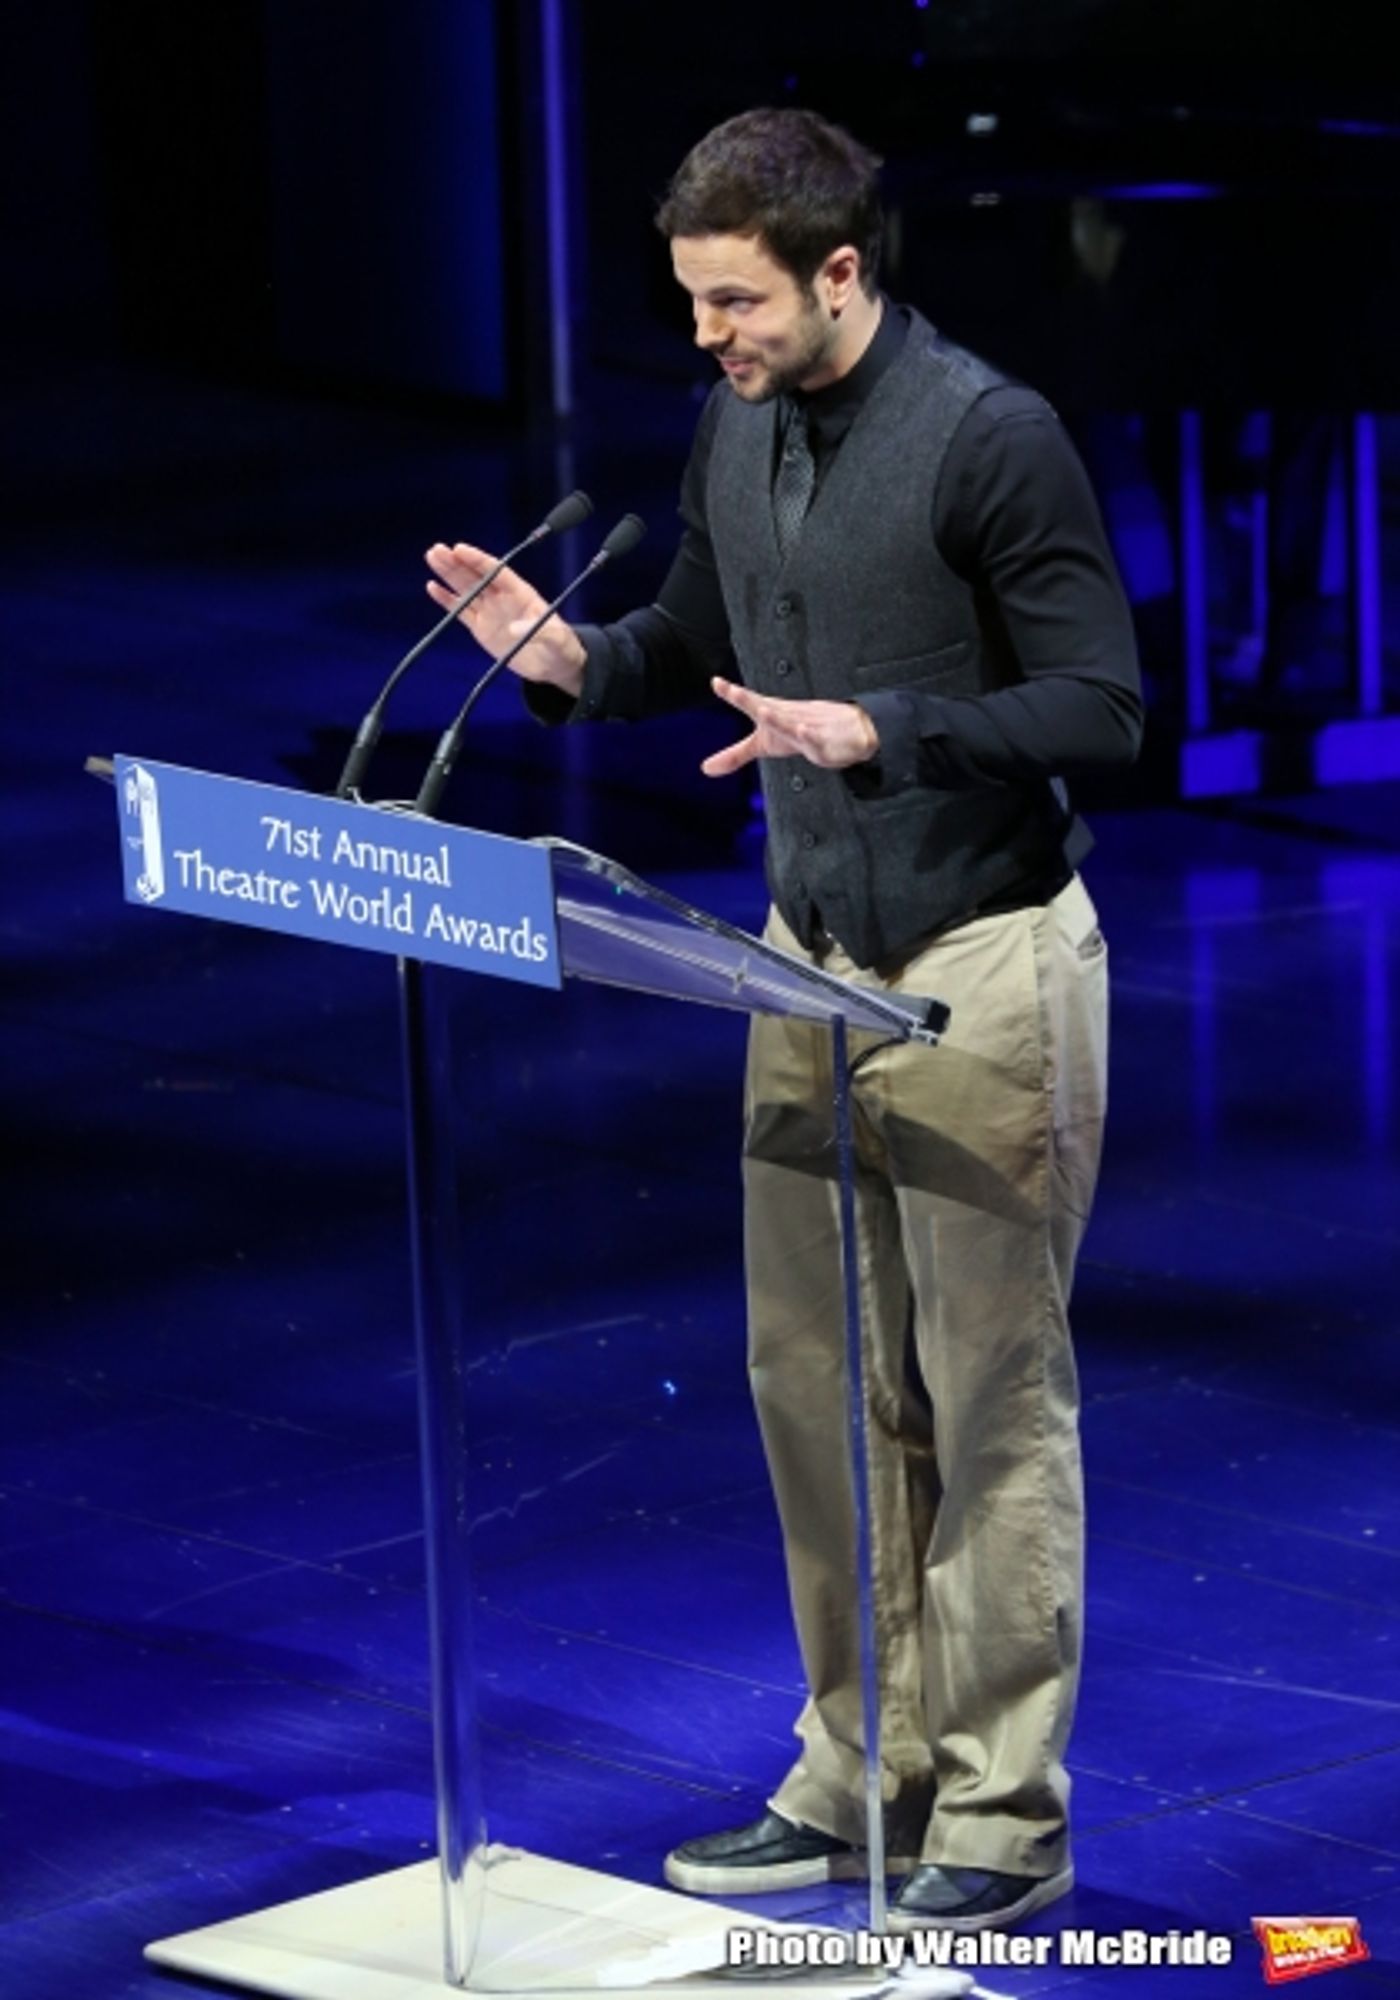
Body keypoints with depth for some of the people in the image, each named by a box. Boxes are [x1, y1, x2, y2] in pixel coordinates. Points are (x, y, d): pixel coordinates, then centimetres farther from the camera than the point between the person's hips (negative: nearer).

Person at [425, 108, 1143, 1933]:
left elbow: (1100, 709, -16)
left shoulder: (993, 441, -17)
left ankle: (1002, 1822, 6)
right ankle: (859, 1781, 21)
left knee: (994, 1400, -1)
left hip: (986, 967, -7)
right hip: (813, 961, 7)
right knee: (817, 1383, 10)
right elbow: (698, 640, 20)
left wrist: (877, 732, -28)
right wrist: (575, 662, -2)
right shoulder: (737, 431, 6)